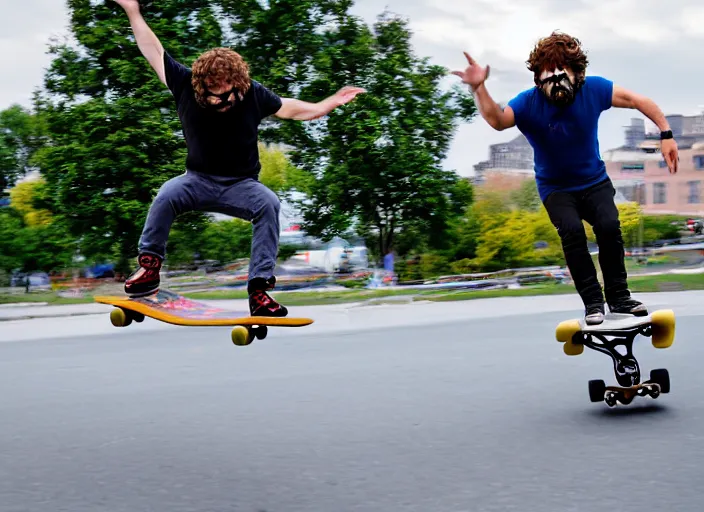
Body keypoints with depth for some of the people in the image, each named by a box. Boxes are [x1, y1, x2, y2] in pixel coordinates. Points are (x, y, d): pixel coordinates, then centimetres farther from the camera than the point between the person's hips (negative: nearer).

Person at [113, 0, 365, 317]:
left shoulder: (252, 93, -12)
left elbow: (290, 109, 3)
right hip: (199, 180, 0)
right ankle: (149, 268, -14)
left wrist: (331, 103, -2)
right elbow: (154, 51, -5)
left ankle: (259, 291, -32)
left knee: (269, 204, -31)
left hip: (240, 185, 0)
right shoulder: (186, 86, -13)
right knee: (167, 195, -32)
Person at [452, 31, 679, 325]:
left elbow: (640, 101, -6)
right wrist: (479, 89, -61)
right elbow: (497, 119, -44)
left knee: (609, 225, -24)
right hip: (555, 188, -1)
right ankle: (593, 302, -15)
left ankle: (619, 297, -8)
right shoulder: (529, 103, -23)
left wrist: (666, 134, -11)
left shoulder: (593, 89, -18)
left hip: (594, 181, 1)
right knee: (571, 230, -27)